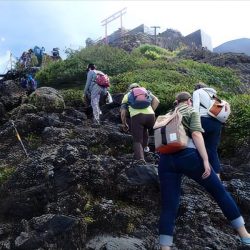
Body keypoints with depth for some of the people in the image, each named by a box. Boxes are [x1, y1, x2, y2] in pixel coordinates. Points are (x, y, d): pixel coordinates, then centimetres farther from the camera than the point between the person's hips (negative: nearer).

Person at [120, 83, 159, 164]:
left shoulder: (127, 95, 27)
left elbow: (123, 113, 18)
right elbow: (156, 101, 13)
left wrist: (124, 124, 31)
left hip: (136, 116, -2)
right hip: (150, 115, 2)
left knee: (137, 141, 2)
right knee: (144, 129, 35)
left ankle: (140, 158, -17)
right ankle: (144, 147, 34)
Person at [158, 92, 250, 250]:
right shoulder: (191, 111, 12)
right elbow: (196, 134, -6)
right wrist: (205, 160, -12)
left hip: (166, 159, 5)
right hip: (187, 155, -4)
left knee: (169, 206, 3)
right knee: (220, 191, 11)